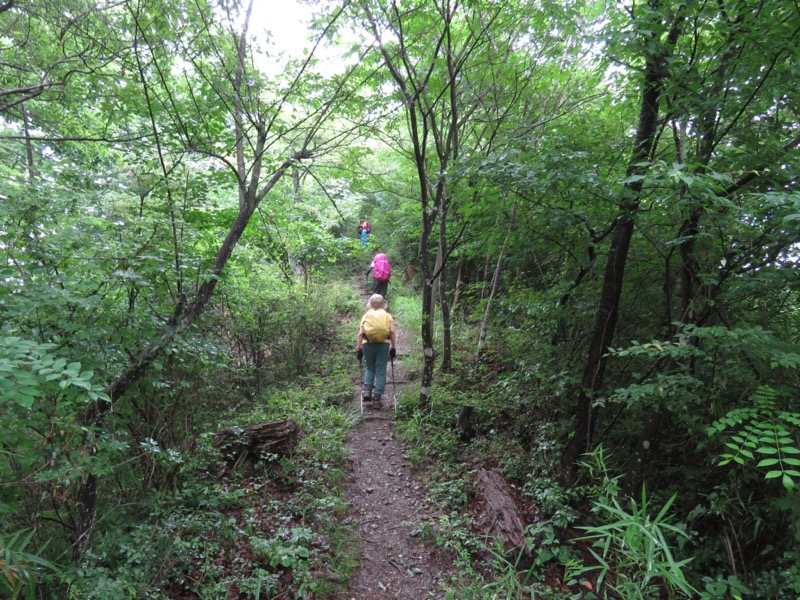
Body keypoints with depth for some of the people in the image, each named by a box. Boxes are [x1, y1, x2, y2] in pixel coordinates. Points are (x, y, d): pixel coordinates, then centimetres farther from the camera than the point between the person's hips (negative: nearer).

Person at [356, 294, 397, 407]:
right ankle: (377, 398, 5)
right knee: (381, 372, 5)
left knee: (370, 369, 21)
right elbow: (392, 332, -2)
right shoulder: (387, 316, 10)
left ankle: (367, 391, 5)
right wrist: (393, 348, 1)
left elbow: (360, 333, 0)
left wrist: (358, 348, 1)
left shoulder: (366, 315, 11)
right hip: (383, 344, -1)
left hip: (367, 344, 1)